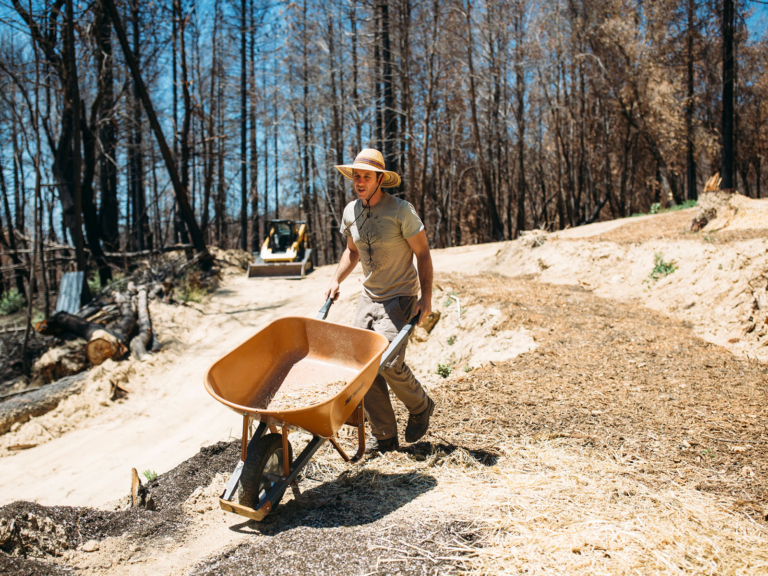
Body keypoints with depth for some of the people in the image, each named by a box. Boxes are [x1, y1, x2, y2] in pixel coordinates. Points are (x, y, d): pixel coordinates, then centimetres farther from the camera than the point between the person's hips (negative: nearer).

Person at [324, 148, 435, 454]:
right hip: (369, 296, 6)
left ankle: (420, 407, 14)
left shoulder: (401, 211, -14)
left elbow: (423, 253, -8)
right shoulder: (350, 212, 3)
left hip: (400, 298, -6)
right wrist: (336, 279, 8)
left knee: (389, 361, -18)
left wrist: (426, 297, -14)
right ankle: (383, 436, 11)